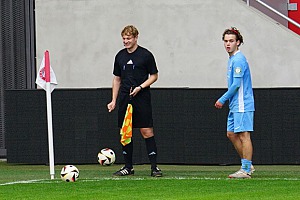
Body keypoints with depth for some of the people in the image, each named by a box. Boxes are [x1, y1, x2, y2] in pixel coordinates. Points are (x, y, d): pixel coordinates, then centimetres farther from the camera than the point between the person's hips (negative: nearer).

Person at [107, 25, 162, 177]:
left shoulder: (145, 55, -2)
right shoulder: (120, 56, 12)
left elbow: (154, 76, 2)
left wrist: (140, 87, -12)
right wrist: (114, 100, 12)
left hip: (141, 98, -5)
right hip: (124, 98, 5)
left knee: (147, 131, -9)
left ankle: (154, 166, -7)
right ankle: (128, 167, 12)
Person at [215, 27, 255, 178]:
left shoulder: (238, 60, -14)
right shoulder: (232, 59, 17)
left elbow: (236, 85, -18)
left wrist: (222, 100, -11)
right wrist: (225, 100, 18)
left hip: (242, 105, -10)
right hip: (235, 105, 10)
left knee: (244, 135, -8)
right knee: (231, 134, 13)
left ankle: (246, 170, -8)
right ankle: (247, 165, 19)